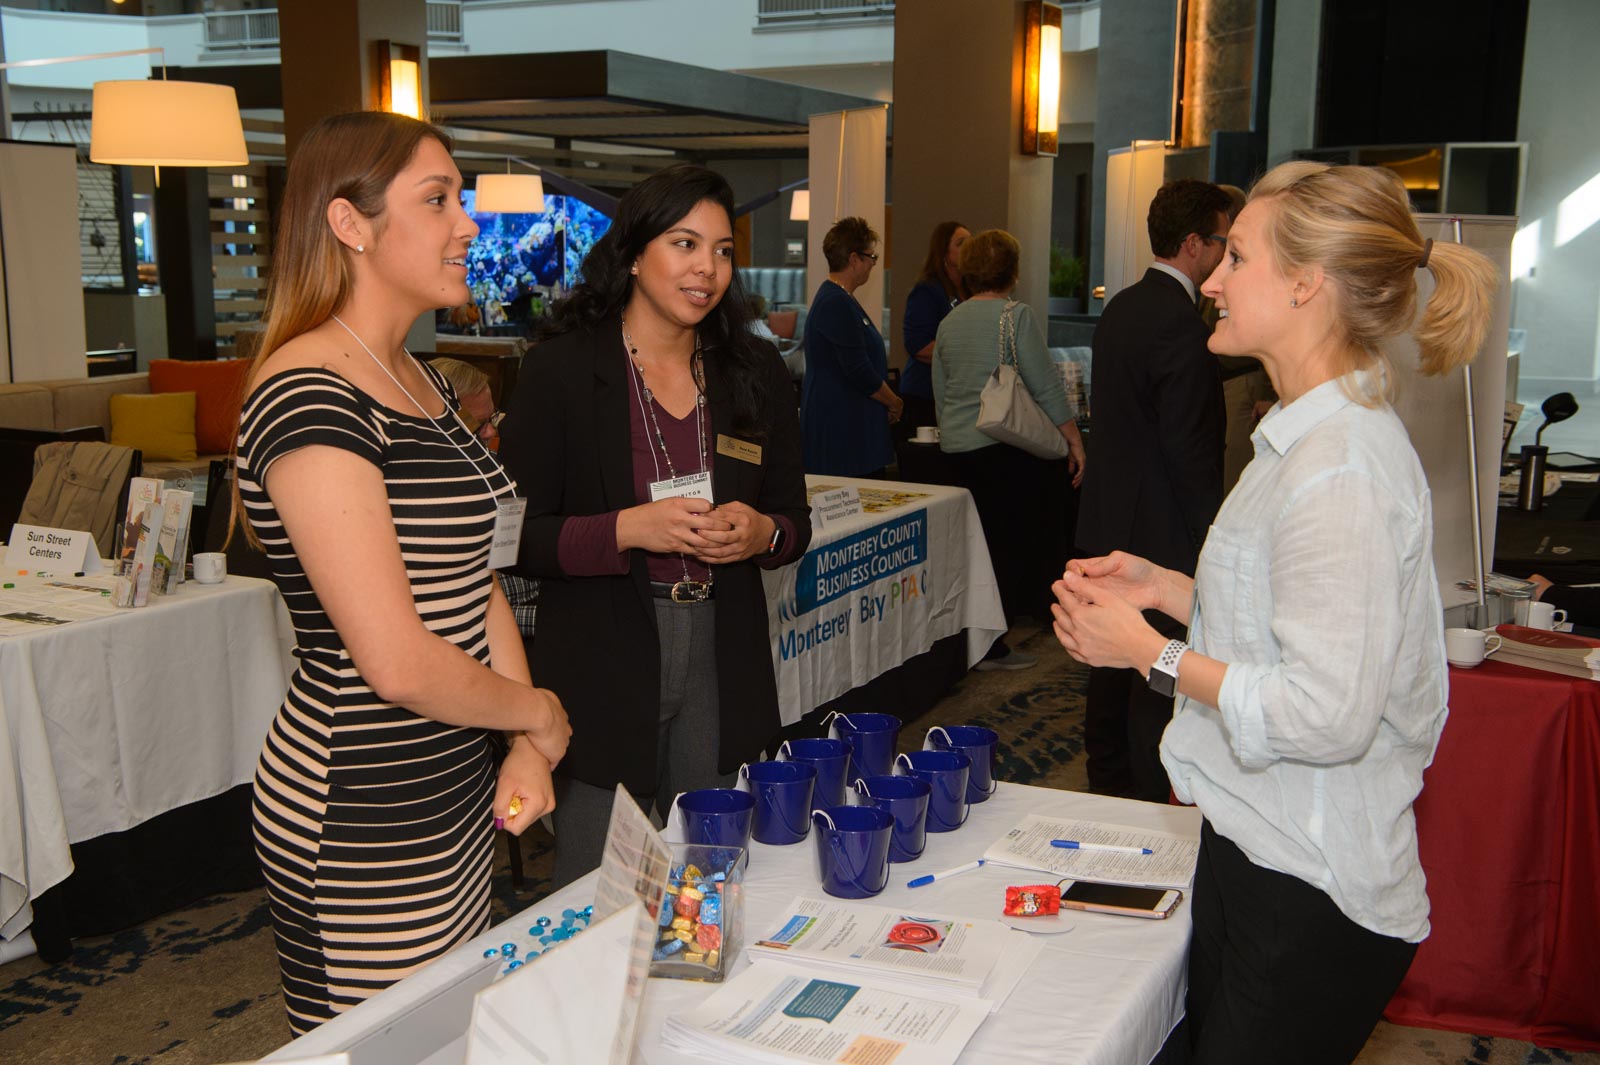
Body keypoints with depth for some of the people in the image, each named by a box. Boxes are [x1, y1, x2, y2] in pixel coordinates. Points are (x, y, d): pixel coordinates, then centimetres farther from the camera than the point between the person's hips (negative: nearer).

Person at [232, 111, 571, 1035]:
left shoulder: (421, 380, 10)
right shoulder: (309, 397, -21)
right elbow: (398, 662, -24)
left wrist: (526, 749, 0)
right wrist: (539, 714, -7)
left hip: (456, 788, 9)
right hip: (365, 821, -9)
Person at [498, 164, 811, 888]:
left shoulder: (754, 374, 8)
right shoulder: (559, 371, -5)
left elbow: (795, 519, 13)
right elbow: (517, 536, -8)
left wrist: (763, 533, -9)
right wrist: (630, 530, -21)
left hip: (722, 672, 4)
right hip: (601, 672, -4)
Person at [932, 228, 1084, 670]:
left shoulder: (949, 322, 11)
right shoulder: (1016, 315, -8)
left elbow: (940, 395, 17)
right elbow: (1046, 386, -10)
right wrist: (1074, 441, -6)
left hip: (957, 448, 7)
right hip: (1007, 447, -7)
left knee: (987, 540, 12)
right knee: (1013, 543, 1)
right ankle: (990, 644, 3)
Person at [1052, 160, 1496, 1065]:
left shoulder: (1341, 468, -23)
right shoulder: (1319, 434, 10)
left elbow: (1328, 714, -26)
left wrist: (1153, 651, -16)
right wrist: (1172, 590, 8)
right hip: (1258, 854, 10)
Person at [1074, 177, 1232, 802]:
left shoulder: (1120, 308, 9)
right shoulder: (1181, 324, -20)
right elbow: (1190, 450, -21)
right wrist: (1210, 539, -15)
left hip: (1110, 520, 10)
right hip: (1163, 533, -10)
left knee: (1114, 661, 19)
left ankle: (1105, 781, 31)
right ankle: (1144, 806, 7)